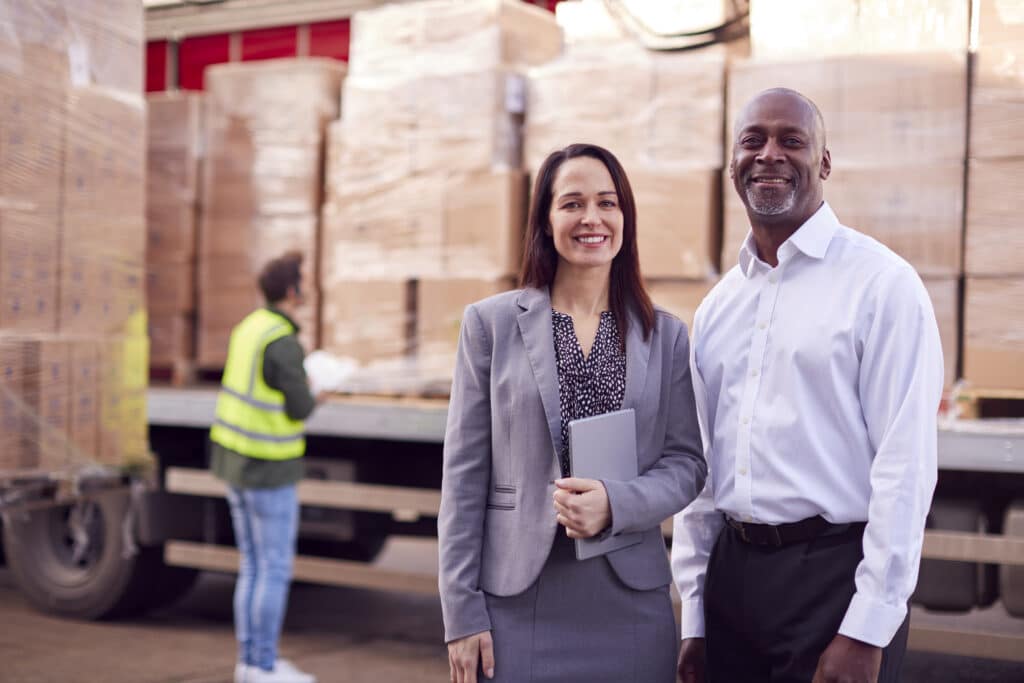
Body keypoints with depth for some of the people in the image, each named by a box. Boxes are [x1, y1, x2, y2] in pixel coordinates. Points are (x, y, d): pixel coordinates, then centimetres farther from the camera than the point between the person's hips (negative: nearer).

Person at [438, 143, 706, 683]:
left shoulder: (666, 335, 6)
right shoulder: (490, 323, 1)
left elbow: (686, 461, 5)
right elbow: (465, 475, 0)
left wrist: (615, 504, -15)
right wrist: (462, 610, -4)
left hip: (631, 602, 2)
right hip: (519, 599, -1)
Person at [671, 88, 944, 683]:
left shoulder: (882, 284, -7)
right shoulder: (716, 307, 11)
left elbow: (905, 466, -13)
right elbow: (700, 465, 13)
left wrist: (866, 633, -16)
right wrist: (693, 617, 10)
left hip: (834, 577, -6)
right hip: (732, 573, 6)